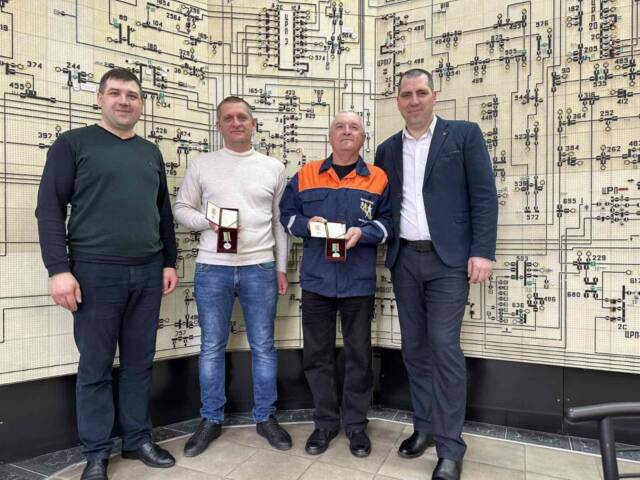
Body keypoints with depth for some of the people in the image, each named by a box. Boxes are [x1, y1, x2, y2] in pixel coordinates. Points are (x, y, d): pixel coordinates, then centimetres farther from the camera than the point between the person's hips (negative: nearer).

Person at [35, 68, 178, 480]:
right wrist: (59, 269, -11)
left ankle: (138, 440, 27)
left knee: (140, 363, 12)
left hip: (148, 273, 4)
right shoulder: (73, 144, 1)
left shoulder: (152, 153, 15)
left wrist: (170, 262, 11)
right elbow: (50, 208, -4)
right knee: (95, 367, 7)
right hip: (95, 273, -4)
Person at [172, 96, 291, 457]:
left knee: (263, 347, 9)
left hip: (260, 268, 0)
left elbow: (281, 222, 8)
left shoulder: (274, 168, 7)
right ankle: (211, 420, 27)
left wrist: (281, 268, 6)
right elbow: (181, 208, 8)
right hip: (212, 268, 0)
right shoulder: (202, 165, 5)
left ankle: (266, 417, 26)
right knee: (212, 347, 10)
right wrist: (209, 222, -12)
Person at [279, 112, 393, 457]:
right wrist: (306, 224, -10)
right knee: (316, 354, 10)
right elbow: (287, 215, 10)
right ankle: (325, 422, 29)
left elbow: (389, 221, 2)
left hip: (359, 281, -1)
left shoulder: (378, 179, 2)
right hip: (316, 279, 2)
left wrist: (362, 232, -16)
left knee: (359, 355, 10)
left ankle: (355, 424, 29)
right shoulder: (305, 176, 6)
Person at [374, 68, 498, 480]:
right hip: (404, 260, 4)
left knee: (444, 347, -5)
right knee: (415, 347, 10)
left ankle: (450, 446, 9)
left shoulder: (464, 134, 2)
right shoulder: (388, 149, 13)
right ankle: (425, 426, 27)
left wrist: (482, 251, -12)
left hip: (448, 258, -4)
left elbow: (484, 195, -5)